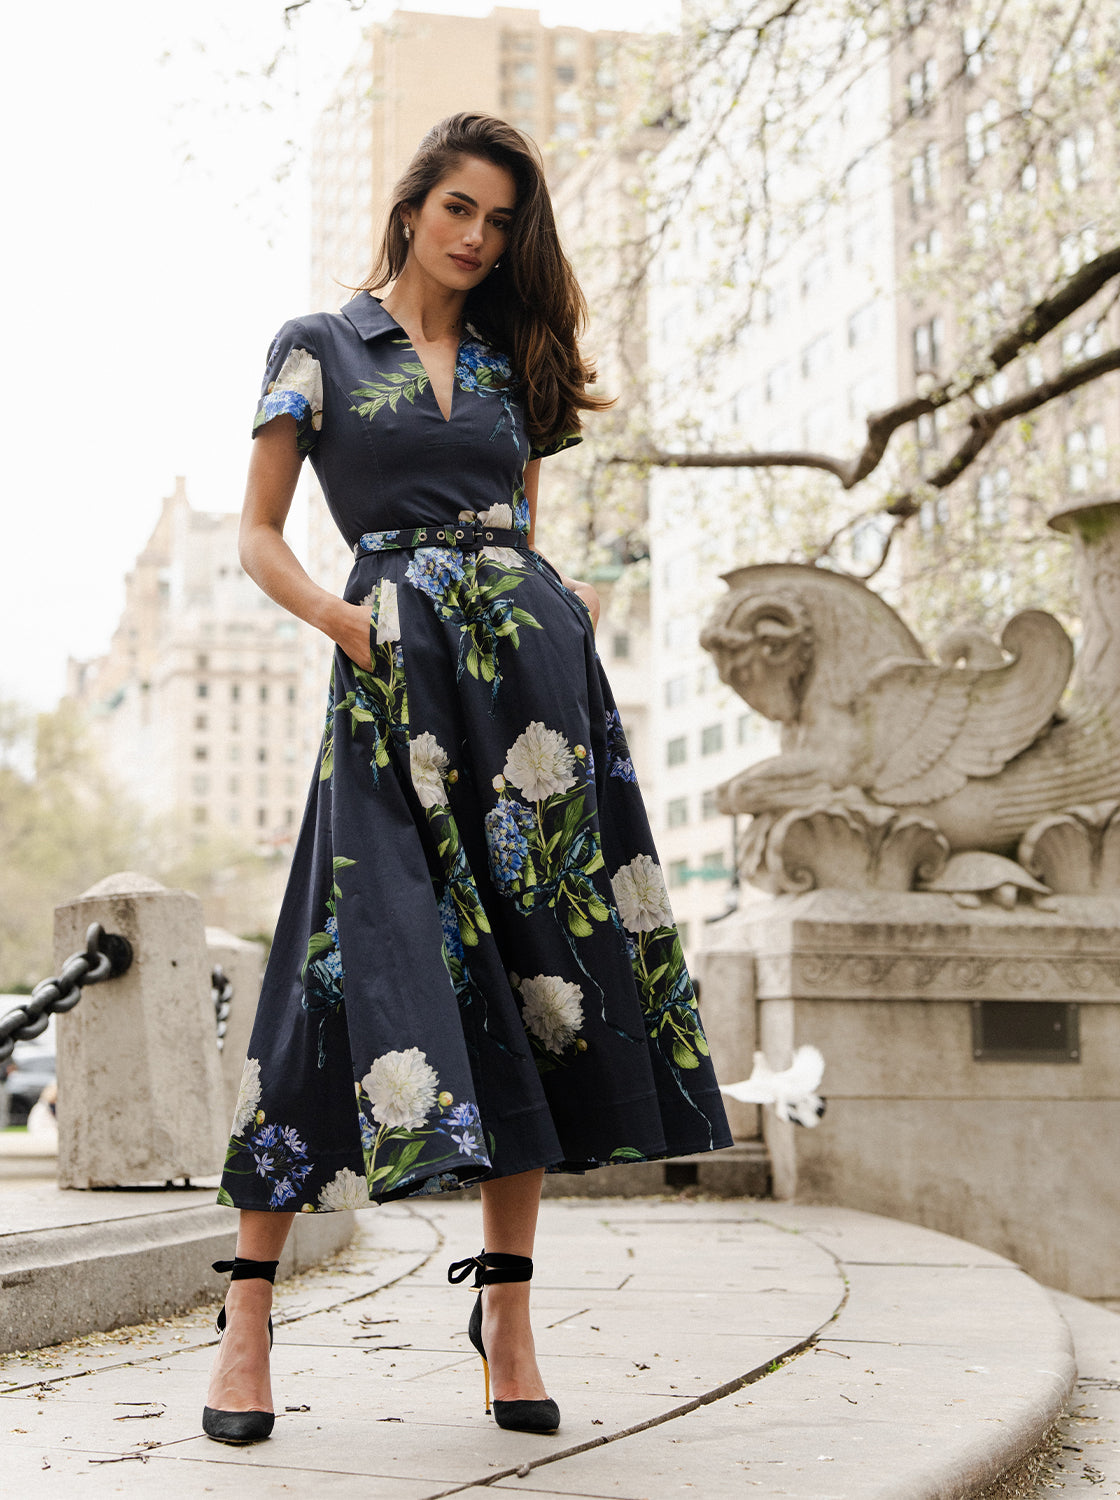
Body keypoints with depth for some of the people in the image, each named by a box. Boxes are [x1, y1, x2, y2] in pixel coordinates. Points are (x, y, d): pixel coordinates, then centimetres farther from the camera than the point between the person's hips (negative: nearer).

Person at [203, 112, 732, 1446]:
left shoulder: (514, 363, 20)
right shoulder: (319, 347, 10)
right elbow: (258, 536, 6)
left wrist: (571, 601, 3)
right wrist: (338, 618, -12)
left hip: (532, 668, 4)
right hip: (399, 679, -4)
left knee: (528, 968, 0)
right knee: (365, 962, -11)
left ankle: (508, 1307, 7)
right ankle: (248, 1309, 0)